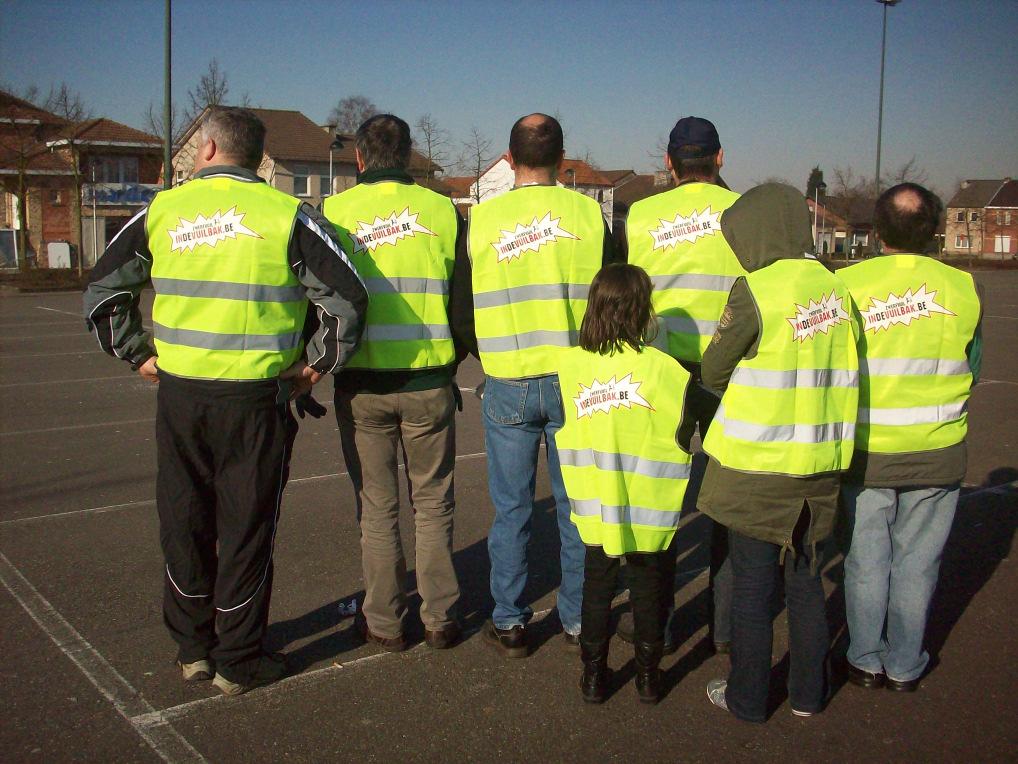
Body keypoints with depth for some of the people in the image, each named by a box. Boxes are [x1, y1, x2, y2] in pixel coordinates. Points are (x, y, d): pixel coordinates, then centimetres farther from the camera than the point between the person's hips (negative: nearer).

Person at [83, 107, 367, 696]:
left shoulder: (162, 211, 4)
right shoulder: (285, 214, -5)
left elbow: (102, 291, 9)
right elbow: (347, 298, -9)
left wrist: (139, 355, 13)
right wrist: (317, 365, 1)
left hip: (178, 393, 3)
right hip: (255, 398, -2)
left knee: (183, 525, 16)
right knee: (246, 530, 8)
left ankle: (193, 648, 30)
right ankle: (238, 662, 17)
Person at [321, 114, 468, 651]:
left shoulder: (333, 213, -3)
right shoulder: (443, 211, 1)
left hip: (362, 386, -1)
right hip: (429, 384, 1)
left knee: (376, 507, 11)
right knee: (433, 503, 14)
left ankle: (383, 622, 19)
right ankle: (439, 618, 20)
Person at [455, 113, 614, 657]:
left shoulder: (481, 219, -3)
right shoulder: (588, 213, -2)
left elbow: (462, 310, 2)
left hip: (507, 386, 0)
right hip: (576, 381, 1)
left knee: (511, 509, 11)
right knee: (576, 507, 12)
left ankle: (509, 623, 20)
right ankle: (578, 622, 22)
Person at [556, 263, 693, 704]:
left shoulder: (570, 366, -9)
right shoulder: (663, 368, -15)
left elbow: (566, 433, 1)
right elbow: (684, 433, -9)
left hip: (594, 508, 2)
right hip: (650, 512, -2)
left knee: (597, 587, 18)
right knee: (650, 588, 16)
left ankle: (593, 675, 27)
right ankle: (648, 675, 28)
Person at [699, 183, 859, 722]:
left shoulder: (755, 290, -15)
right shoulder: (835, 288, 3)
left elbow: (714, 373, -6)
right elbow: (840, 372, 8)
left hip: (756, 466, -5)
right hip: (819, 465, 5)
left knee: (752, 586, 8)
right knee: (805, 581, 18)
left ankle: (747, 698, 22)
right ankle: (808, 693, 31)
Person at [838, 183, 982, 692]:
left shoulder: (846, 284, -13)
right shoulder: (962, 288, -7)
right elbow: (970, 370, 5)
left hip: (864, 450, -1)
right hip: (937, 454, 1)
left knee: (866, 561, 14)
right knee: (916, 563, 14)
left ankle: (865, 662, 26)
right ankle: (905, 667, 26)